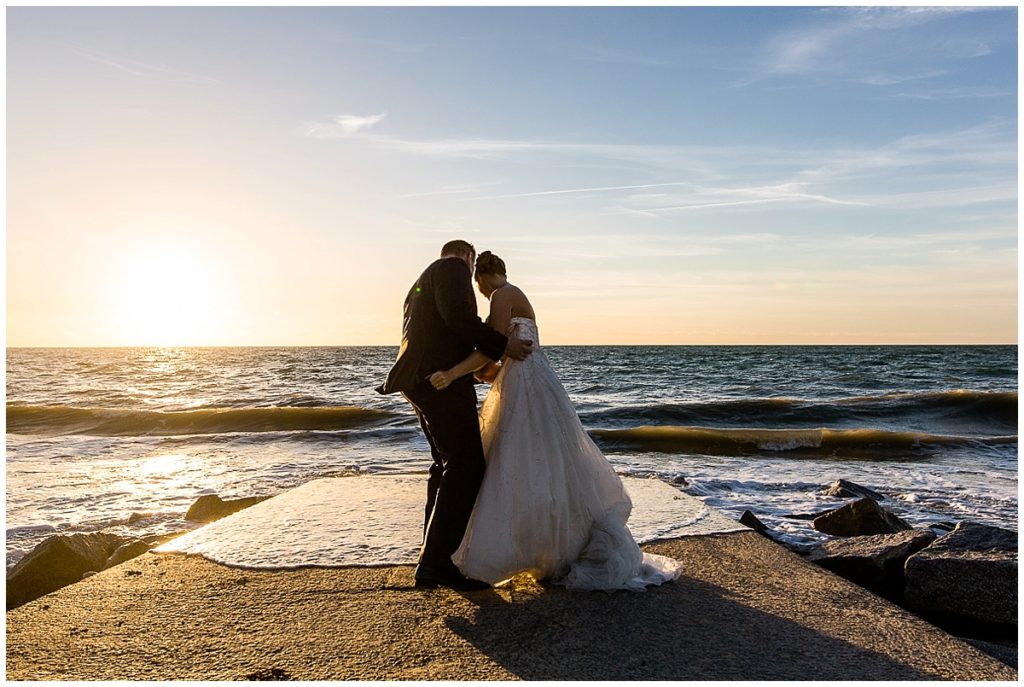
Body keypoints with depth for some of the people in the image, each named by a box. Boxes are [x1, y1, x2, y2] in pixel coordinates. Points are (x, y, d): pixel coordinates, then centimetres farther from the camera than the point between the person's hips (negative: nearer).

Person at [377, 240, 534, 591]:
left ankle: (432, 560, 18)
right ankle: (436, 563, -8)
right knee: (466, 466, -9)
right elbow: (457, 314, -18)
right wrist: (501, 344, -12)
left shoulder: (423, 281, 29)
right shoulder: (453, 267, 0)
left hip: (422, 380, 10)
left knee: (447, 464, 15)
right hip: (442, 380, -10)